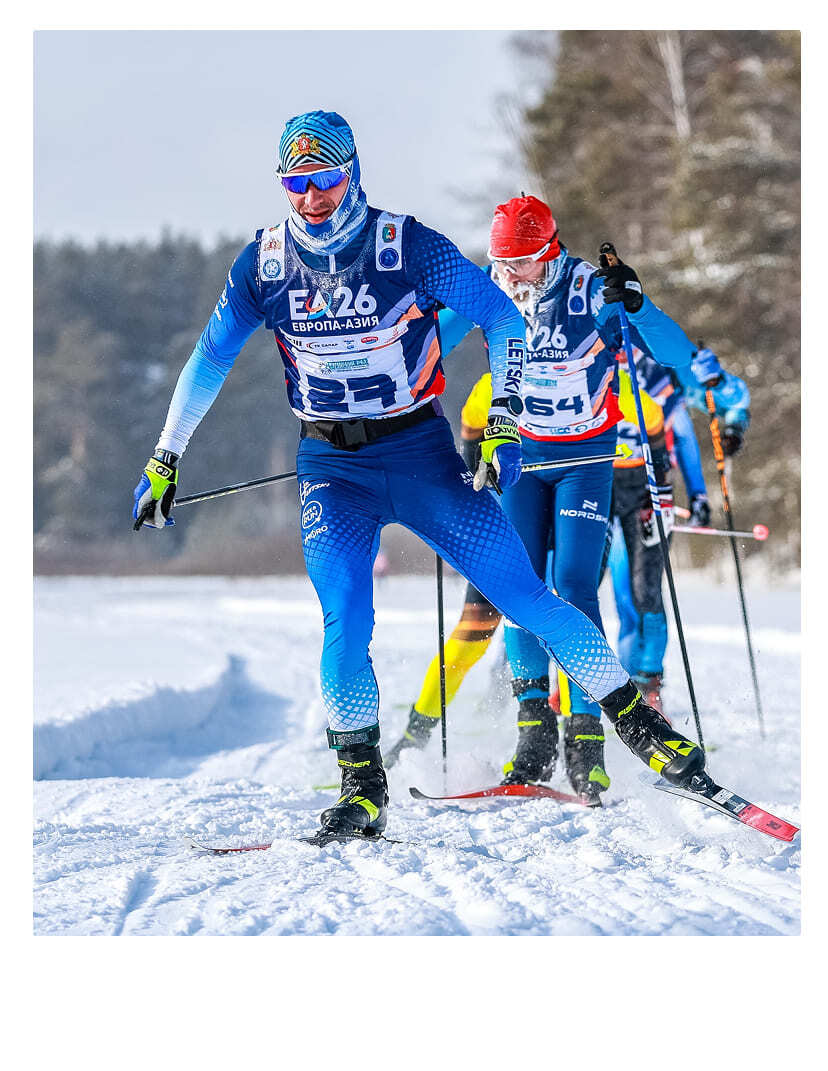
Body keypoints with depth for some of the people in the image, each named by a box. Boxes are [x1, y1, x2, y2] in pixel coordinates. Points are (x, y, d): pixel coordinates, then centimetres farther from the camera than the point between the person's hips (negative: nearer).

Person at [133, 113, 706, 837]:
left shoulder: (408, 247, -11)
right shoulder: (265, 263, -2)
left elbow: (504, 320, -4)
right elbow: (210, 360, 9)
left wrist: (504, 425, -12)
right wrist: (164, 461, 8)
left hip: (420, 451, -2)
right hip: (331, 465, 2)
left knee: (521, 591, -6)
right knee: (345, 620, -18)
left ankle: (635, 719, 7)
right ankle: (362, 786, -4)